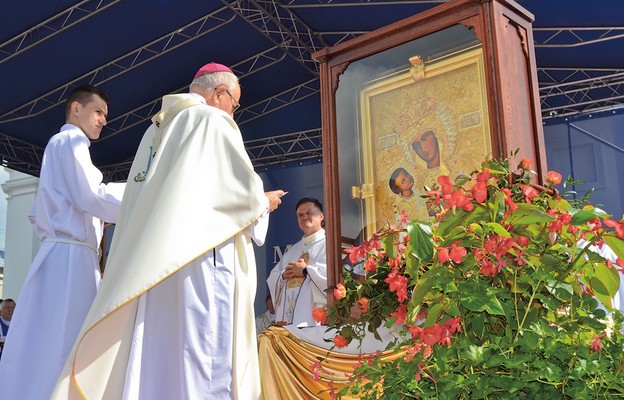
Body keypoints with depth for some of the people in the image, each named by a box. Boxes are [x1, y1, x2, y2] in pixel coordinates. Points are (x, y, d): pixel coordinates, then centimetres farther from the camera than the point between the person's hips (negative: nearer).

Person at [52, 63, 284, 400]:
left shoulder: (156, 128, 22)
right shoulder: (212, 120, 0)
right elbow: (244, 189, -7)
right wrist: (264, 202, 14)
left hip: (150, 265, 8)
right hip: (199, 258, -8)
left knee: (154, 355, 8)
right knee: (201, 362, -7)